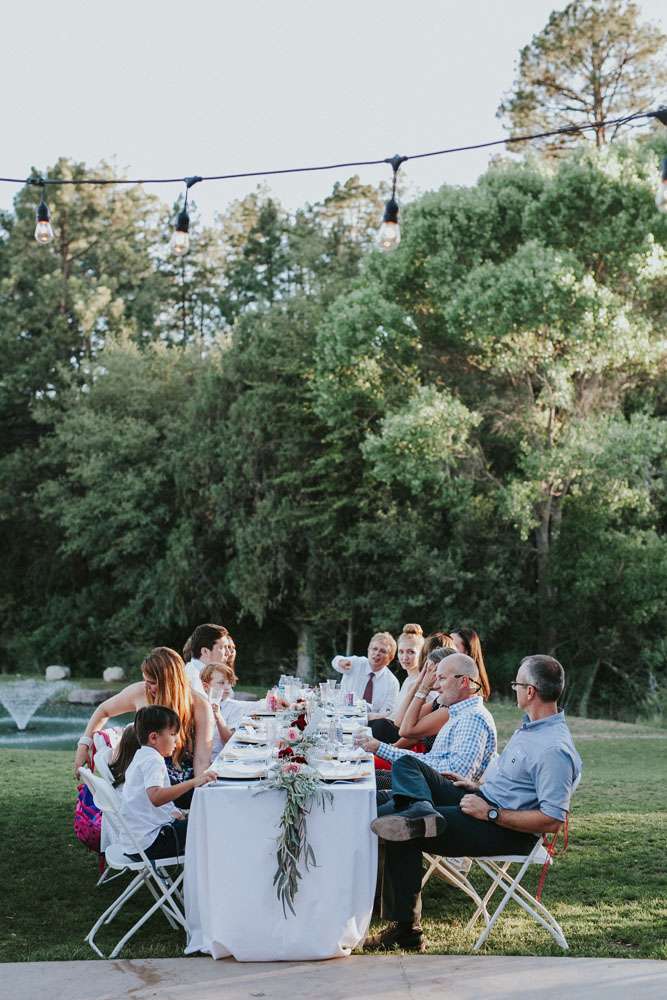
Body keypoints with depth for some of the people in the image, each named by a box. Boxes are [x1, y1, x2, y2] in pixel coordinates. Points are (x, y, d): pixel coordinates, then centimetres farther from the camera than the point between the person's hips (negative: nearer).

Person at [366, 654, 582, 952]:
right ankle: (422, 812, -33)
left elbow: (553, 821, -28)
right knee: (406, 764, -2)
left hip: (507, 832, -10)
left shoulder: (555, 749, -24)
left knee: (404, 836, -22)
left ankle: (407, 930, -16)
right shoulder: (531, 725, 9)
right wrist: (477, 786, 16)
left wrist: (491, 813, -25)